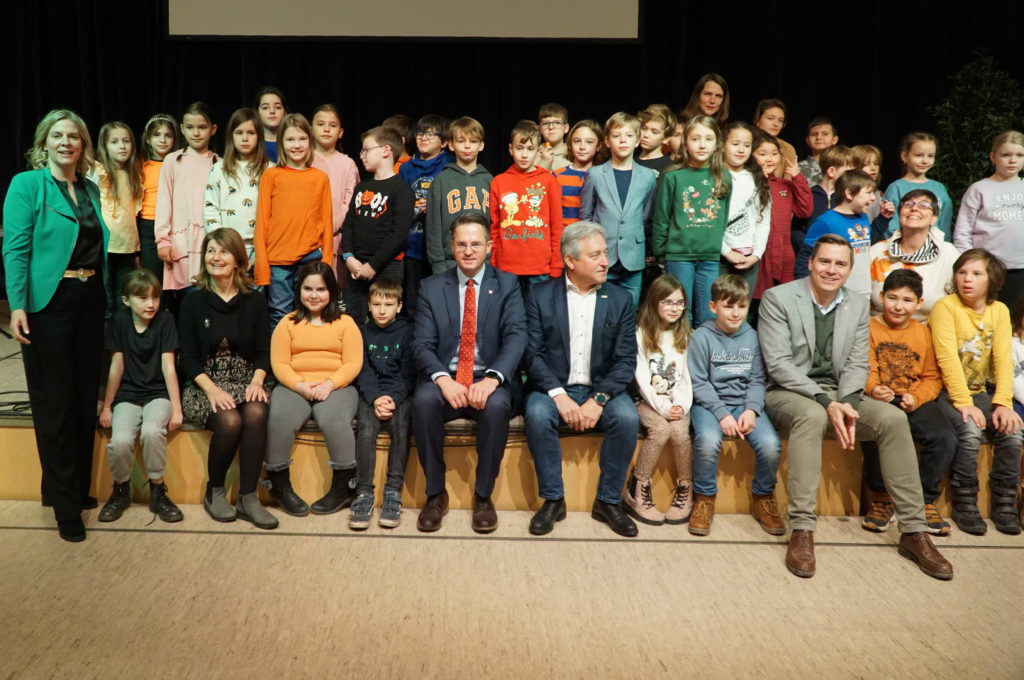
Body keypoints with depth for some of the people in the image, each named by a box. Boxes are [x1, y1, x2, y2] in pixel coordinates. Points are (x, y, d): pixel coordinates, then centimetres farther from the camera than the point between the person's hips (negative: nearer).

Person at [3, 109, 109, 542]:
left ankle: (77, 489, 27)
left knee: (86, 397, 11)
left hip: (90, 301, 6)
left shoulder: (91, 190, 12)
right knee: (55, 403, 1)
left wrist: (108, 298, 10)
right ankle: (66, 506, 10)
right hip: (48, 303, -6)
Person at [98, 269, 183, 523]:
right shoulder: (119, 321, -2)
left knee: (152, 432, -33)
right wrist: (106, 406, 2)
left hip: (158, 393, -1)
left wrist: (176, 408, -11)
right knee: (120, 441, -27)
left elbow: (168, 366, -8)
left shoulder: (165, 320, -5)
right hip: (127, 395, 1)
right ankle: (121, 490, 4)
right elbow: (117, 366, 0)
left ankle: (158, 491, -10)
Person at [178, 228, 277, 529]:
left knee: (256, 414, -33)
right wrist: (212, 389, -16)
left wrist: (256, 382, -13)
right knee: (229, 420, -32)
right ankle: (214, 491, -6)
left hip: (245, 381, 1)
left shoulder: (254, 300, 8)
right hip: (204, 384, -1)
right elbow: (188, 357, -1)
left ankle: (248, 497, -23)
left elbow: (263, 351, 6)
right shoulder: (193, 302, 5)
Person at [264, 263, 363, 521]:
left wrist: (329, 384, -16)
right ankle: (279, 485, -10)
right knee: (279, 420, -31)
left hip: (336, 387, -1)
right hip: (294, 386, 1)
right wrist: (301, 386, -14)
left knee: (334, 420, -35)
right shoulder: (287, 323, 15)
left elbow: (353, 363, 1)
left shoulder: (345, 323, 12)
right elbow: (279, 363, 4)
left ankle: (344, 486, -16)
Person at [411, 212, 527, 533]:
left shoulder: (507, 284, 6)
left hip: (488, 380, -1)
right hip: (444, 378, 1)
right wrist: (442, 378, -22)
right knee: (423, 401, -31)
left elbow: (516, 337, -8)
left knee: (497, 406, -34)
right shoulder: (431, 287, 9)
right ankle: (435, 493, -13)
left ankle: (483, 495, -13)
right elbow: (423, 345, -1)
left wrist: (492, 379, -26)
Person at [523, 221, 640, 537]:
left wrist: (598, 399, -17)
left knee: (627, 418, -27)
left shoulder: (620, 299, 4)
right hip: (553, 387, -1)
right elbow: (532, 353, -6)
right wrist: (558, 394, -20)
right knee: (537, 414, -31)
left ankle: (609, 501, -8)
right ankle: (553, 499, -14)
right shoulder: (540, 295, 0)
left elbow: (626, 360, -2)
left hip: (601, 388, 1)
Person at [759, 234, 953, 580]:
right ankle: (801, 530, -34)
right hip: (789, 393, -5)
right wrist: (825, 401, -24)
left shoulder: (858, 306, 8)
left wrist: (844, 404, -18)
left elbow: (857, 364, 3)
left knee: (893, 417, -20)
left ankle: (913, 531, -14)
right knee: (812, 416, -38)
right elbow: (778, 363, -14)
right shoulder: (777, 298, -7)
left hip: (839, 395, 5)